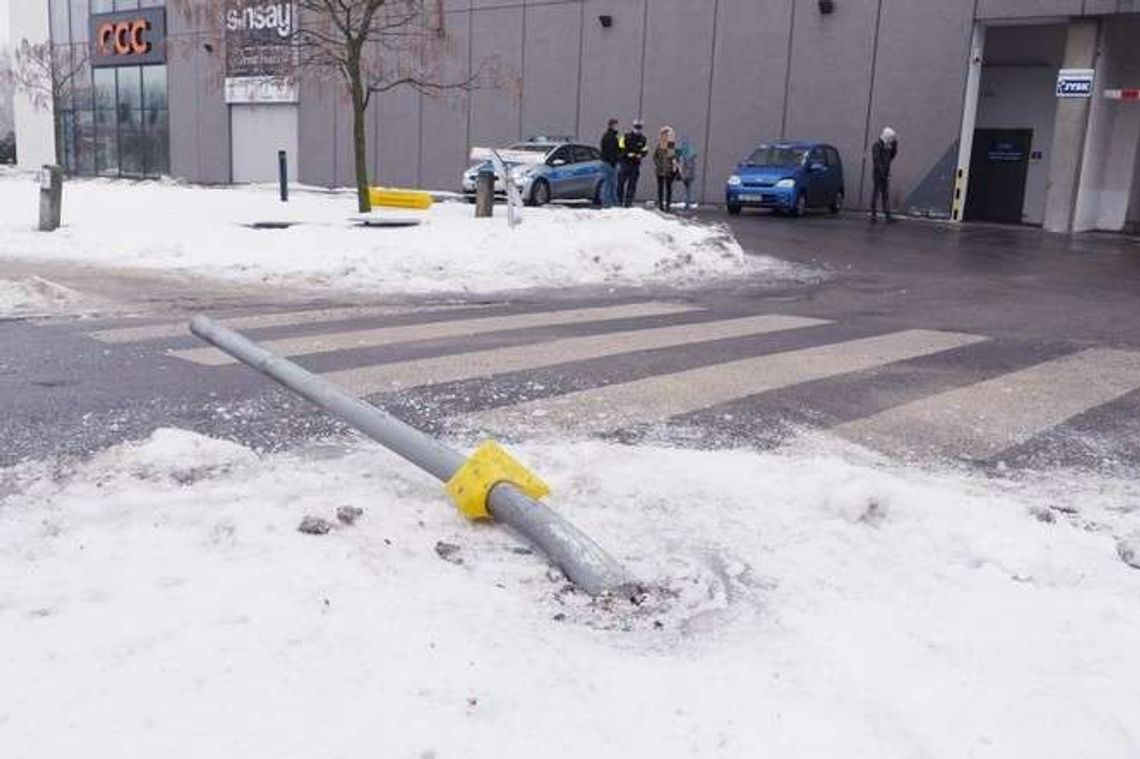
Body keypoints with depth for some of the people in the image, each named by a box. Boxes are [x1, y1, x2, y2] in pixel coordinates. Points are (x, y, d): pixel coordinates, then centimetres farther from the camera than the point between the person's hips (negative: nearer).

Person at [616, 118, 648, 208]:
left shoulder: (643, 139, 9)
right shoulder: (626, 136, -2)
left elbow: (645, 151, 9)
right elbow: (621, 149, -5)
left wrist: (640, 155, -12)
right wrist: (628, 154, -19)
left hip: (636, 164, 2)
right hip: (625, 162, -2)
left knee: (632, 184, 0)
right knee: (621, 182, 0)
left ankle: (628, 202, 3)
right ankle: (619, 200, 13)